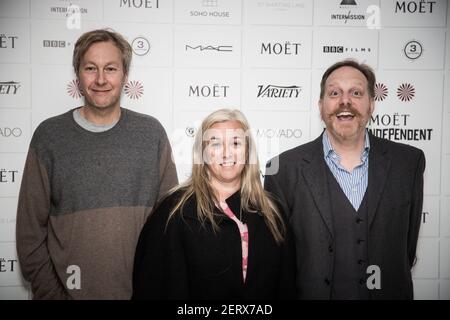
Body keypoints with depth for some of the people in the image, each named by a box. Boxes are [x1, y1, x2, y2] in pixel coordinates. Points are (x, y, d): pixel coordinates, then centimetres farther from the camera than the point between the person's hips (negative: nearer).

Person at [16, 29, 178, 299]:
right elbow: (31, 227, -2)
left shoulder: (151, 132, -2)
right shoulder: (49, 135, -4)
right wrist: (50, 292, -5)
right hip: (69, 289, -1)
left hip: (142, 289, 1)